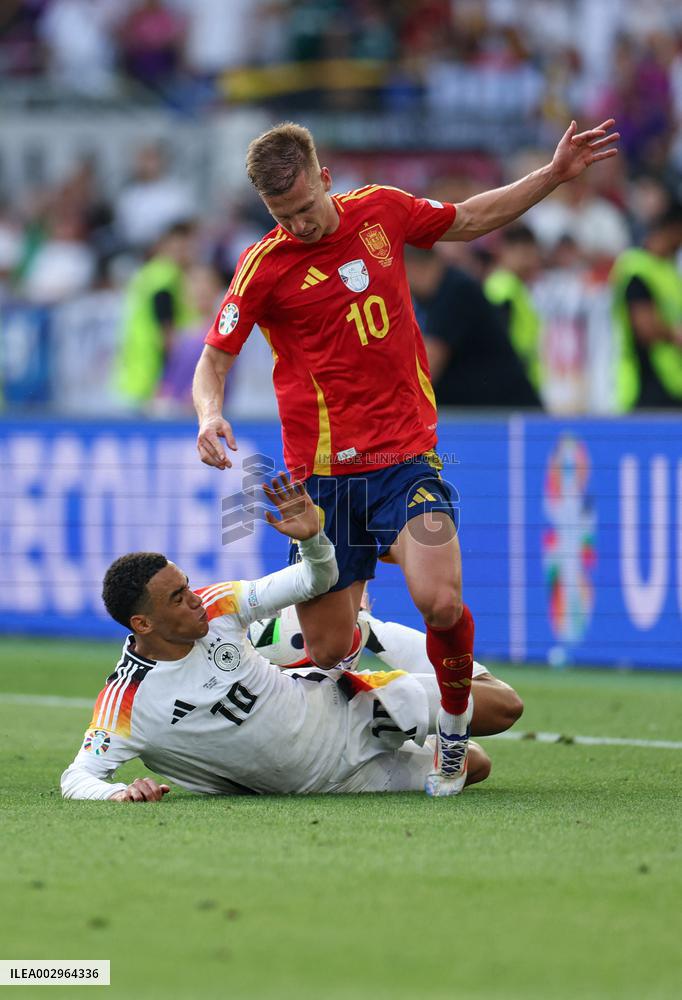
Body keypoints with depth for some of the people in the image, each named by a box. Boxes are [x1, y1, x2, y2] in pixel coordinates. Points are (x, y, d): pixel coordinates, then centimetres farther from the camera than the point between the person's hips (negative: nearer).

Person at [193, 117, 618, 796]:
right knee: (328, 655, 0)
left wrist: (555, 174, 17)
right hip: (322, 475, -1)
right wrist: (210, 412, -24)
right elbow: (214, 358, -2)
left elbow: (468, 221, 21)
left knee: (441, 604, -22)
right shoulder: (264, 264, -6)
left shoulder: (381, 211, 4)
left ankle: (453, 730, 4)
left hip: (405, 455, 1)